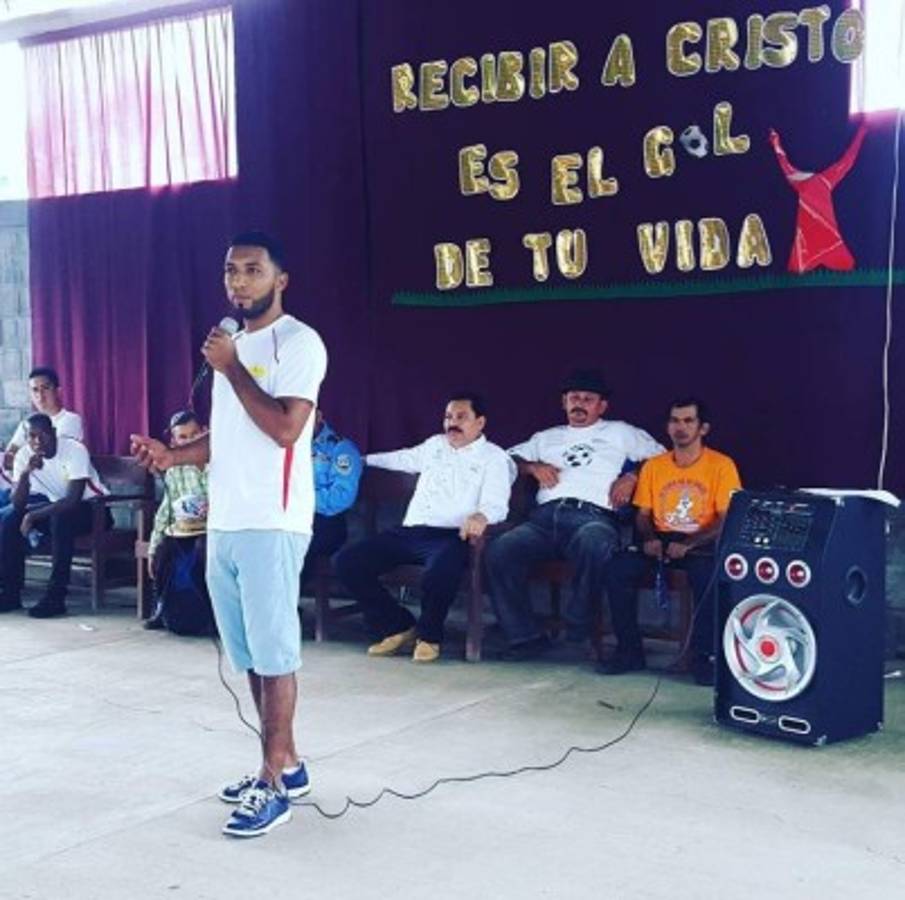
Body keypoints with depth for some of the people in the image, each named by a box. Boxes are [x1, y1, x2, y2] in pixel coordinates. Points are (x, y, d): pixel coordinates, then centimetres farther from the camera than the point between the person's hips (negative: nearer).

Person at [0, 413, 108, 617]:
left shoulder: (74, 450, -26)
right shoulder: (24, 455, -11)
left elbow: (73, 500, -32)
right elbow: (18, 504, -17)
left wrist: (32, 516, -30)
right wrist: (25, 473, -33)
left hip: (93, 507, -6)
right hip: (56, 504, 6)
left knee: (60, 518, -35)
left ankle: (56, 597, -29)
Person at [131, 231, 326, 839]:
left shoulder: (299, 342, -8)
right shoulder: (234, 346, 18)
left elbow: (285, 429, -20)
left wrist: (231, 369, -14)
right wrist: (174, 455, 8)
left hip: (272, 524, -9)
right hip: (225, 523, 9)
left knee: (274, 653, -5)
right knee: (250, 654, 13)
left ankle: (273, 784, 1)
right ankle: (286, 765, 24)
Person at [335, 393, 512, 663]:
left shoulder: (493, 457, 8)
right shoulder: (435, 445, 25)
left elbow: (496, 504, -8)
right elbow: (403, 459, 45)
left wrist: (480, 516, -32)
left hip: (450, 536, -6)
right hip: (409, 531, 6)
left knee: (439, 574, -40)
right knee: (347, 561, -13)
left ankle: (429, 635, -7)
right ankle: (397, 627, 1)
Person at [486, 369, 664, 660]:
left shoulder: (620, 433, 25)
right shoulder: (547, 437, 34)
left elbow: (662, 458, 19)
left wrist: (633, 476, 4)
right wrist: (533, 466, 9)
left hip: (594, 517, -3)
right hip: (546, 516, 3)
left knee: (594, 543, -42)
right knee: (500, 550, -28)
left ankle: (577, 625, -20)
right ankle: (525, 636, -19)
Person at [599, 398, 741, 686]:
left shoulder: (721, 465, -1)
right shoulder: (653, 466, 12)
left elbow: (726, 520, -7)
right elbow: (642, 515, 12)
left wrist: (688, 544, -21)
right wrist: (649, 539, -11)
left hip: (701, 543, -4)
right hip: (660, 541, 4)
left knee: (709, 575, -38)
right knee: (617, 569, -24)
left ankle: (704, 655, -20)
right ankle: (629, 651, -12)